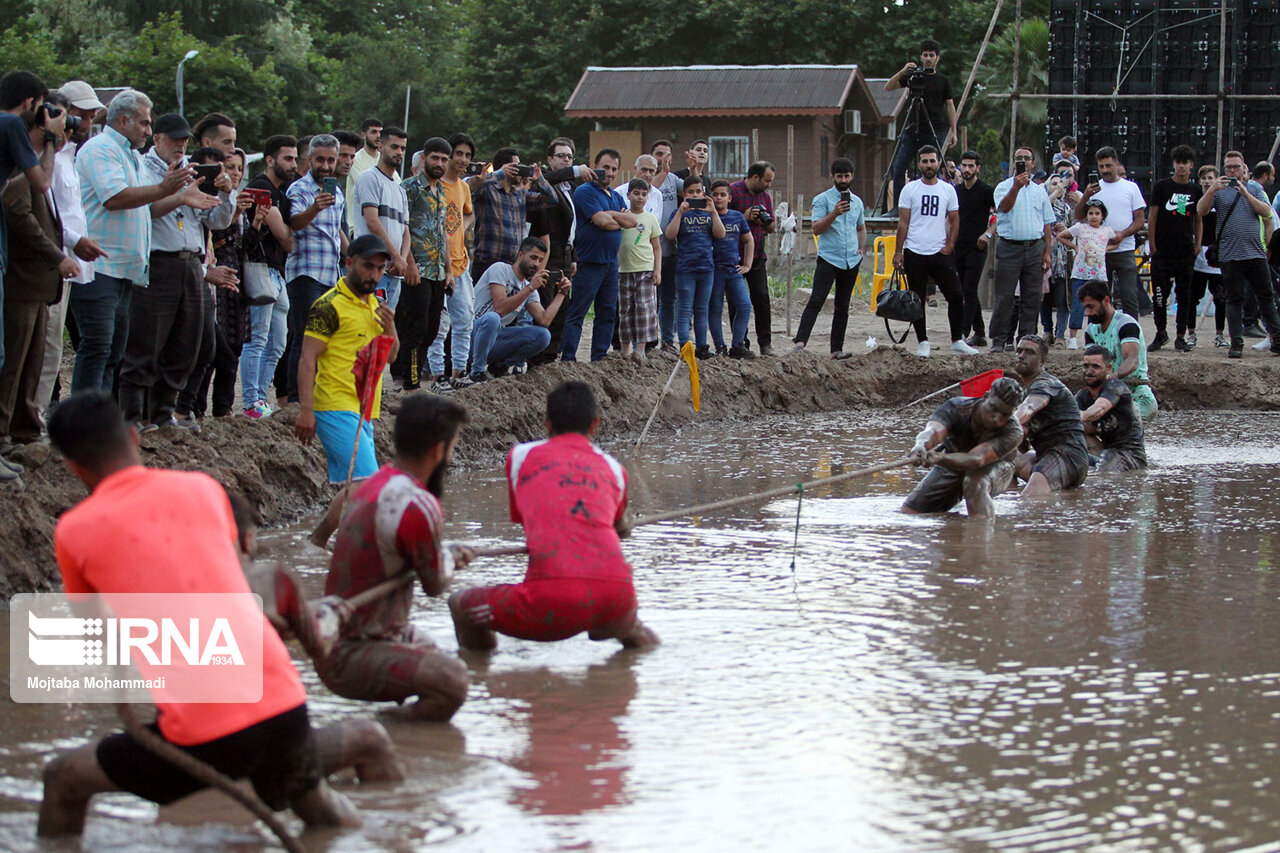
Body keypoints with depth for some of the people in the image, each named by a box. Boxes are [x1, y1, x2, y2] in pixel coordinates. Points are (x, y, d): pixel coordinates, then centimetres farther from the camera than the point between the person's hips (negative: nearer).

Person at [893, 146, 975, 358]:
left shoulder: (948, 190, 7)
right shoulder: (910, 189, 1)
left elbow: (954, 220, 12)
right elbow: (903, 222, 1)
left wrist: (949, 245, -2)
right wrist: (898, 252, -4)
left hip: (940, 253, 2)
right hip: (914, 253, -2)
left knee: (956, 296, -3)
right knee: (918, 300, 3)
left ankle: (957, 341, 7)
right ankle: (923, 342, 11)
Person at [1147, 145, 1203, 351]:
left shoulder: (1196, 190, 9)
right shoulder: (1162, 186, 0)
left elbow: (1198, 220, 17)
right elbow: (1152, 216, 1)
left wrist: (1197, 245, 8)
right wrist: (1152, 246, -4)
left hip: (1186, 252, 2)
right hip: (1163, 252, -2)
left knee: (1184, 296, 3)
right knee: (1159, 295, 0)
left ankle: (1181, 337, 8)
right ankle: (1161, 333, 16)